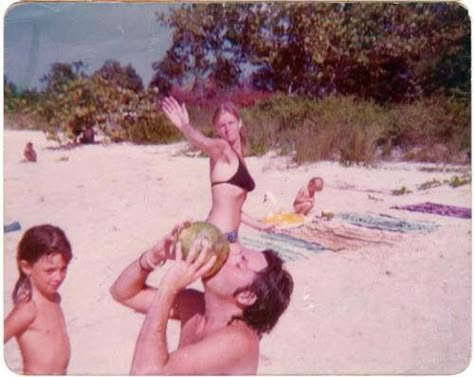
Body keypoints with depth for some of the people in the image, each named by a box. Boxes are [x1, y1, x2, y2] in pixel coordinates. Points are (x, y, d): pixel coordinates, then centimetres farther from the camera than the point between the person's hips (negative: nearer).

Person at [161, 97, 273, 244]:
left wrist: (258, 225, 28)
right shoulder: (221, 148, -5)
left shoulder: (236, 156, 17)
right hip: (217, 235, -9)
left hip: (229, 234, 9)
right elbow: (203, 142, -31)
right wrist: (185, 127, -49)